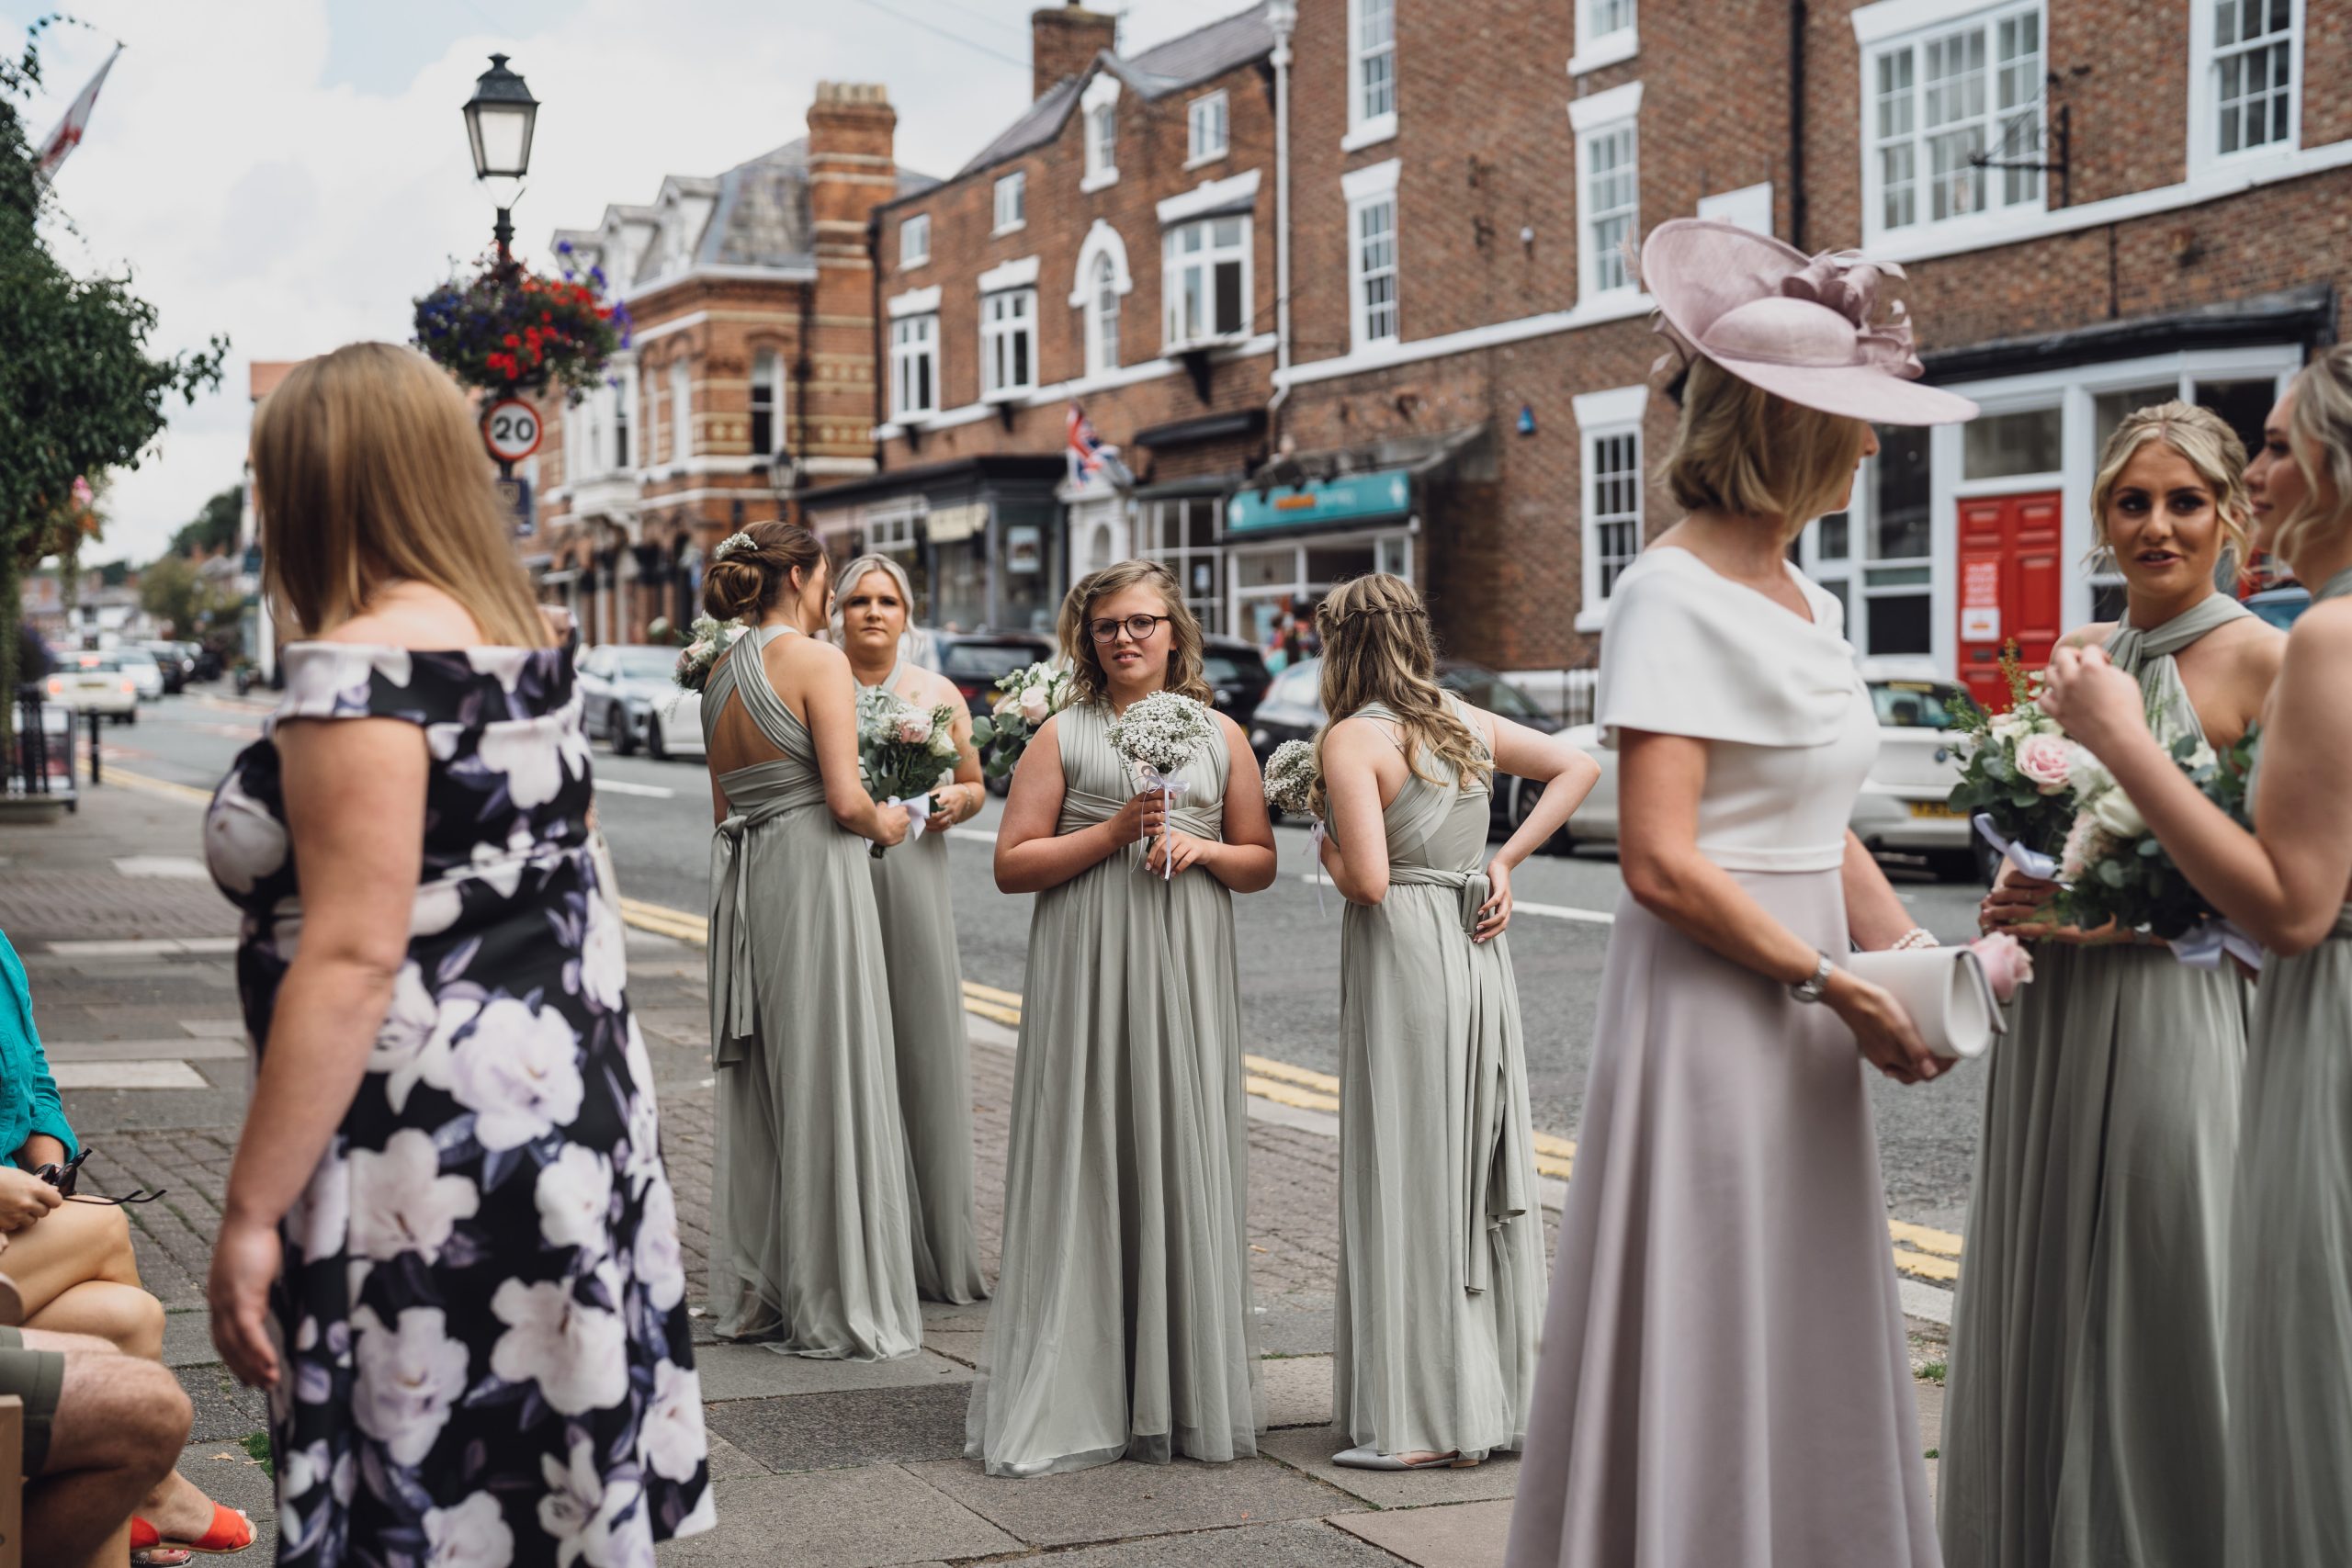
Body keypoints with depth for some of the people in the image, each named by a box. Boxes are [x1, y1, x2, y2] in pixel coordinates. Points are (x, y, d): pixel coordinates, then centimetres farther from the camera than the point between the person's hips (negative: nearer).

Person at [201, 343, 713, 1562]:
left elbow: (351, 958, -22)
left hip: (437, 1158, -9)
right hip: (571, 1105, 9)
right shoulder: (520, 644, 12)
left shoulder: (360, 664, -16)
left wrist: (249, 1210, -18)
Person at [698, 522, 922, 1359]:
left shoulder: (722, 673, 12)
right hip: (815, 873, -8)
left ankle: (753, 1292, 20)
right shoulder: (816, 660, -11)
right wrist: (884, 822, 2)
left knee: (760, 1085, 13)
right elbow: (845, 799, -16)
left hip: (746, 876, 8)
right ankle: (833, 1309, 4)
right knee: (828, 1083, -2)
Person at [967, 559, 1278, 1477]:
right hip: (1087, 975, -2)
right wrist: (1114, 832, -11)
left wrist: (1199, 848, -5)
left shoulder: (1220, 736, 12)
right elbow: (1012, 863, -1)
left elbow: (1261, 863, 15)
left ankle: (1184, 1392, 11)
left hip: (1187, 978, 2)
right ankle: (1076, 1397, 3)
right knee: (1088, 1164, -3)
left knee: (1184, 1161, 1)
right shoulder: (1063, 736, 6)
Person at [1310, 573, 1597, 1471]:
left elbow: (1368, 880, -19)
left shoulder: (1353, 738, -11)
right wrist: (1506, 860, 12)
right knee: (1484, 1173, 13)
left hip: (1404, 957, -7)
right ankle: (1498, 1394, 21)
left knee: (1411, 1179, -1)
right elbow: (1579, 766, 18)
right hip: (1480, 953, 7)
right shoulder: (1466, 722, 10)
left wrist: (1329, 855, 2)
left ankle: (1424, 1421, 2)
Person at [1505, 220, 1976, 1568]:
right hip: (1709, 1013, -8)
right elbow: (1663, 862, -20)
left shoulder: (1808, 599, 13)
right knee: (1702, 1343, 0)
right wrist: (1835, 984, -16)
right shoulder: (1675, 596, -13)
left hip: (1803, 1028, 9)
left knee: (1811, 1345, 14)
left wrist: (1905, 943, 0)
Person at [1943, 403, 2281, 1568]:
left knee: (2156, 1318, 0)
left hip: (2177, 1022, -6)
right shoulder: (2080, 654, 11)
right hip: (2052, 1028, 6)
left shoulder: (2264, 663, -8)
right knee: (2041, 1307, 12)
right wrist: (2018, 896, 2)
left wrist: (2120, 916, -19)